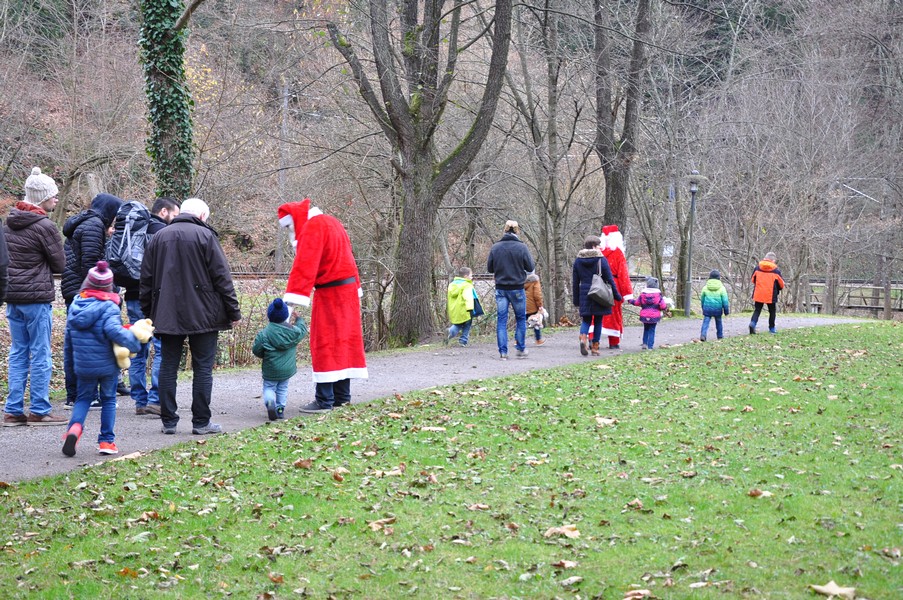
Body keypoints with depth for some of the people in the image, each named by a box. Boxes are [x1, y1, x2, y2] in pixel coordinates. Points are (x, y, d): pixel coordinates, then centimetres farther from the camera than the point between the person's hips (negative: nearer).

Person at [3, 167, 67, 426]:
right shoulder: (44, 226, -13)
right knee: (40, 356, 0)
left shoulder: (8, 223, 9)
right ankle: (39, 411, 4)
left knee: (17, 354, 11)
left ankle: (13, 410, 11)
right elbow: (60, 264, -6)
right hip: (37, 298, -7)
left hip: (12, 297, 7)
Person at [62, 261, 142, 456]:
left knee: (83, 398, 17)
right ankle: (106, 441, 13)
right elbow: (114, 330, -30)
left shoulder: (75, 304, 2)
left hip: (82, 364, 4)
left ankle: (74, 426, -12)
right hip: (107, 363, -4)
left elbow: (69, 333, 10)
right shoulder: (109, 307, -16)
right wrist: (134, 341, -20)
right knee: (108, 400, 12)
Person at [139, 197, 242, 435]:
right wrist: (233, 311, -1)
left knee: (168, 367, 8)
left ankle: (168, 421, 7)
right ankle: (201, 422, 2)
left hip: (167, 315, 4)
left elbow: (146, 280, 13)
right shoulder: (205, 236, -4)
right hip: (202, 315, -4)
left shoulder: (158, 237, 11)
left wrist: (149, 313, 19)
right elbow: (222, 277, -6)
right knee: (203, 368, 2)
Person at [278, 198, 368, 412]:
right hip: (348, 288, 10)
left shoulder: (312, 228, -14)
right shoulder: (330, 221, 16)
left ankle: (324, 400, -8)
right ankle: (342, 395, 17)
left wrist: (291, 300, -29)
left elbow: (303, 266, -24)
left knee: (325, 344, -7)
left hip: (330, 294, -10)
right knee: (344, 340, 12)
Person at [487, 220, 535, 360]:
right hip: (517, 288, -2)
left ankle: (503, 351, 1)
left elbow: (489, 268, 4)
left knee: (501, 320, 5)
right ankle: (521, 349, 17)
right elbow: (530, 267, -3)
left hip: (500, 289, 2)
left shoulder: (495, 247, -2)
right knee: (521, 318, 14)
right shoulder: (521, 247, -10)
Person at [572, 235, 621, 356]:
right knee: (598, 321, 8)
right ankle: (595, 347, 8)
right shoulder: (601, 260, -6)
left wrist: (576, 300, 15)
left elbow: (575, 282, 9)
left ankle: (583, 338, -21)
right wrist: (616, 295, 4)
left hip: (584, 294, 3)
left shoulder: (578, 260, 6)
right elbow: (610, 279, -4)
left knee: (586, 320, 9)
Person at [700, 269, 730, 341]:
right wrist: (726, 311, 5)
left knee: (705, 322, -1)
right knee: (718, 322, 17)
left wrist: (703, 309, 26)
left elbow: (702, 299, 12)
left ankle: (703, 335, -21)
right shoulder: (721, 288, -6)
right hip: (718, 309, 0)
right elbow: (725, 301, -5)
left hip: (707, 308, 0)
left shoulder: (705, 288, 1)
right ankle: (720, 336, 29)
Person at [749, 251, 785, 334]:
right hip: (771, 295, -2)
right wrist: (777, 289, 24)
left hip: (758, 294, 2)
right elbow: (781, 284, 2)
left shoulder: (757, 268, 1)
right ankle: (772, 328, 19)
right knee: (772, 311, 15)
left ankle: (753, 323, -15)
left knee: (757, 310, 10)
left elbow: (753, 280, 13)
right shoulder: (776, 271, -6)